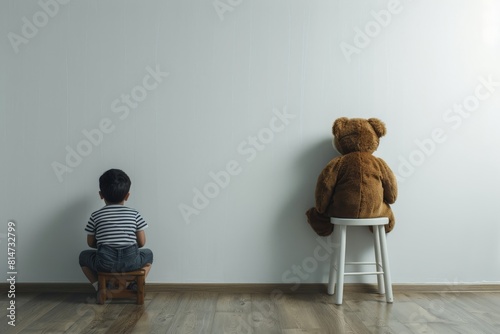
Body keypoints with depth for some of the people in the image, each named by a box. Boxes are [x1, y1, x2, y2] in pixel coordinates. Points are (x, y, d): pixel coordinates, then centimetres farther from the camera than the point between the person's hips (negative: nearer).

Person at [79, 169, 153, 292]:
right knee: (148, 253, 31)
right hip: (130, 261, 0)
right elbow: (142, 242, 7)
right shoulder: (134, 214, 6)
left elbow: (91, 243, 13)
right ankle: (136, 285, 14)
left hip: (105, 263, 0)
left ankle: (99, 287, 16)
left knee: (84, 256, 30)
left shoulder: (96, 216, 6)